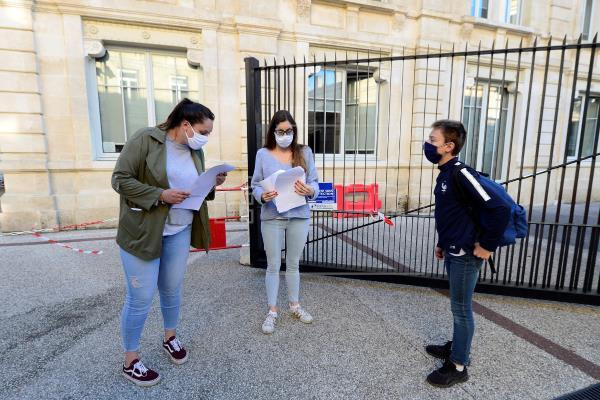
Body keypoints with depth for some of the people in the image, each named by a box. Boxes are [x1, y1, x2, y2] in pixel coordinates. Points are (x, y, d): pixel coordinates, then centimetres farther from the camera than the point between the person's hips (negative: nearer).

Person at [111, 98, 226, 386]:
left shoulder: (196, 152, 5)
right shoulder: (145, 139, -13)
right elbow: (120, 179, -15)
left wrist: (212, 184, -8)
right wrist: (160, 195, -24)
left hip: (180, 232, 6)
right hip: (142, 232, -5)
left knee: (172, 290, 18)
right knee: (140, 298, 4)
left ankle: (170, 338, 43)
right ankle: (130, 361, 27)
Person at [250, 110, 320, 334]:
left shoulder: (305, 152, 4)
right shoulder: (263, 154, 0)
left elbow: (314, 182, 1)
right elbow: (255, 185, 0)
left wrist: (309, 191, -22)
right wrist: (262, 196, -22)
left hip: (299, 216, 2)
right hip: (272, 217, -1)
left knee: (293, 264, 15)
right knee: (273, 265, 8)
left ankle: (294, 305, 34)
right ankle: (272, 311, 24)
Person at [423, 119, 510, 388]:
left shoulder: (461, 173, -21)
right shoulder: (445, 174, 8)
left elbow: (499, 209, -26)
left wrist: (487, 245, -18)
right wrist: (442, 243, 21)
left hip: (466, 254, -9)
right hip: (453, 252, 9)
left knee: (461, 308, 5)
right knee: (458, 305, 21)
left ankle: (458, 367, 21)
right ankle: (456, 347, 40)